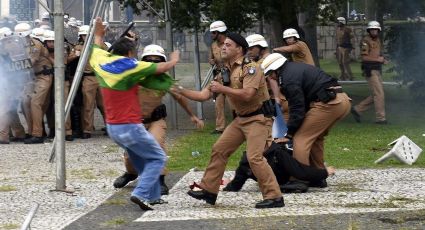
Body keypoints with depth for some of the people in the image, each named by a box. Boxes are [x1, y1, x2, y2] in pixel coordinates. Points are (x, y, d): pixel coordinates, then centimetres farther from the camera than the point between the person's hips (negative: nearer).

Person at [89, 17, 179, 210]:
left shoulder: (102, 64, 3)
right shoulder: (130, 67, -15)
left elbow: (96, 50, 27)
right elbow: (162, 67, -7)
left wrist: (99, 36, 44)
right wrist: (173, 61, 13)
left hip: (112, 127, 8)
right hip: (130, 127, -8)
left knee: (141, 161, 20)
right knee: (158, 158, 2)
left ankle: (153, 196, 19)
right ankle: (141, 193, -13)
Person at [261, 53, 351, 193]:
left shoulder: (289, 79, -8)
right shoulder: (296, 68, 24)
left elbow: (297, 110, -9)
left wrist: (288, 135, 0)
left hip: (328, 103, -10)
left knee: (301, 139, -7)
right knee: (316, 137, 23)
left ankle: (299, 180, -12)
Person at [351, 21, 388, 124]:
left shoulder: (378, 41, 16)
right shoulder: (366, 41, -10)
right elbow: (364, 57, -17)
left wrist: (383, 60, 4)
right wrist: (379, 59, -17)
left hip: (377, 70, 9)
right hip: (370, 70, -9)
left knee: (376, 95, 10)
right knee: (379, 94, -10)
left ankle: (357, 109, 19)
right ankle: (380, 118, -5)